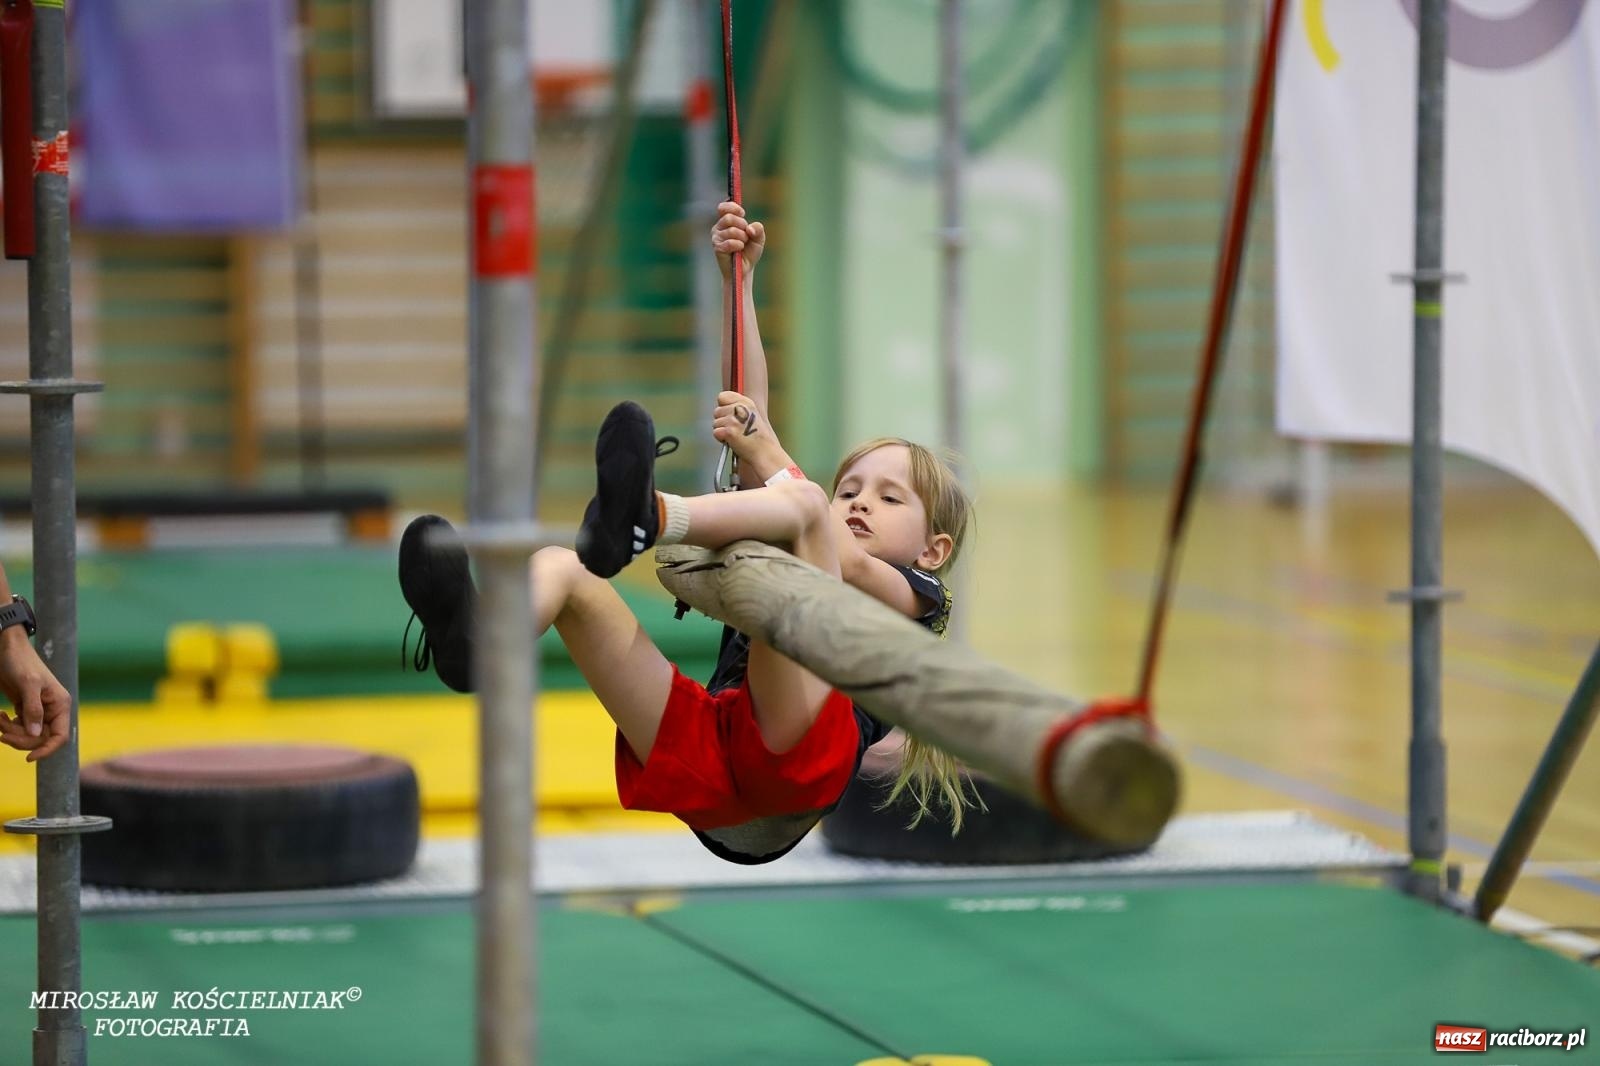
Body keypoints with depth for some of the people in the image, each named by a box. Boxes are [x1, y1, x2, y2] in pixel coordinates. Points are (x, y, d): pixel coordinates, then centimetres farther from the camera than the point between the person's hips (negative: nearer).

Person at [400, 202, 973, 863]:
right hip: (702, 765, 5)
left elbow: (850, 563, 2)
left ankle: (641, 522, -47)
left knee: (799, 503, -15)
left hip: (797, 755, -5)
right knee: (559, 567, -11)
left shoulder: (913, 597, 28)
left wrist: (769, 458, 3)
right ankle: (479, 641, -48)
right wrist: (738, 278, 37)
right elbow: (752, 412, 39)